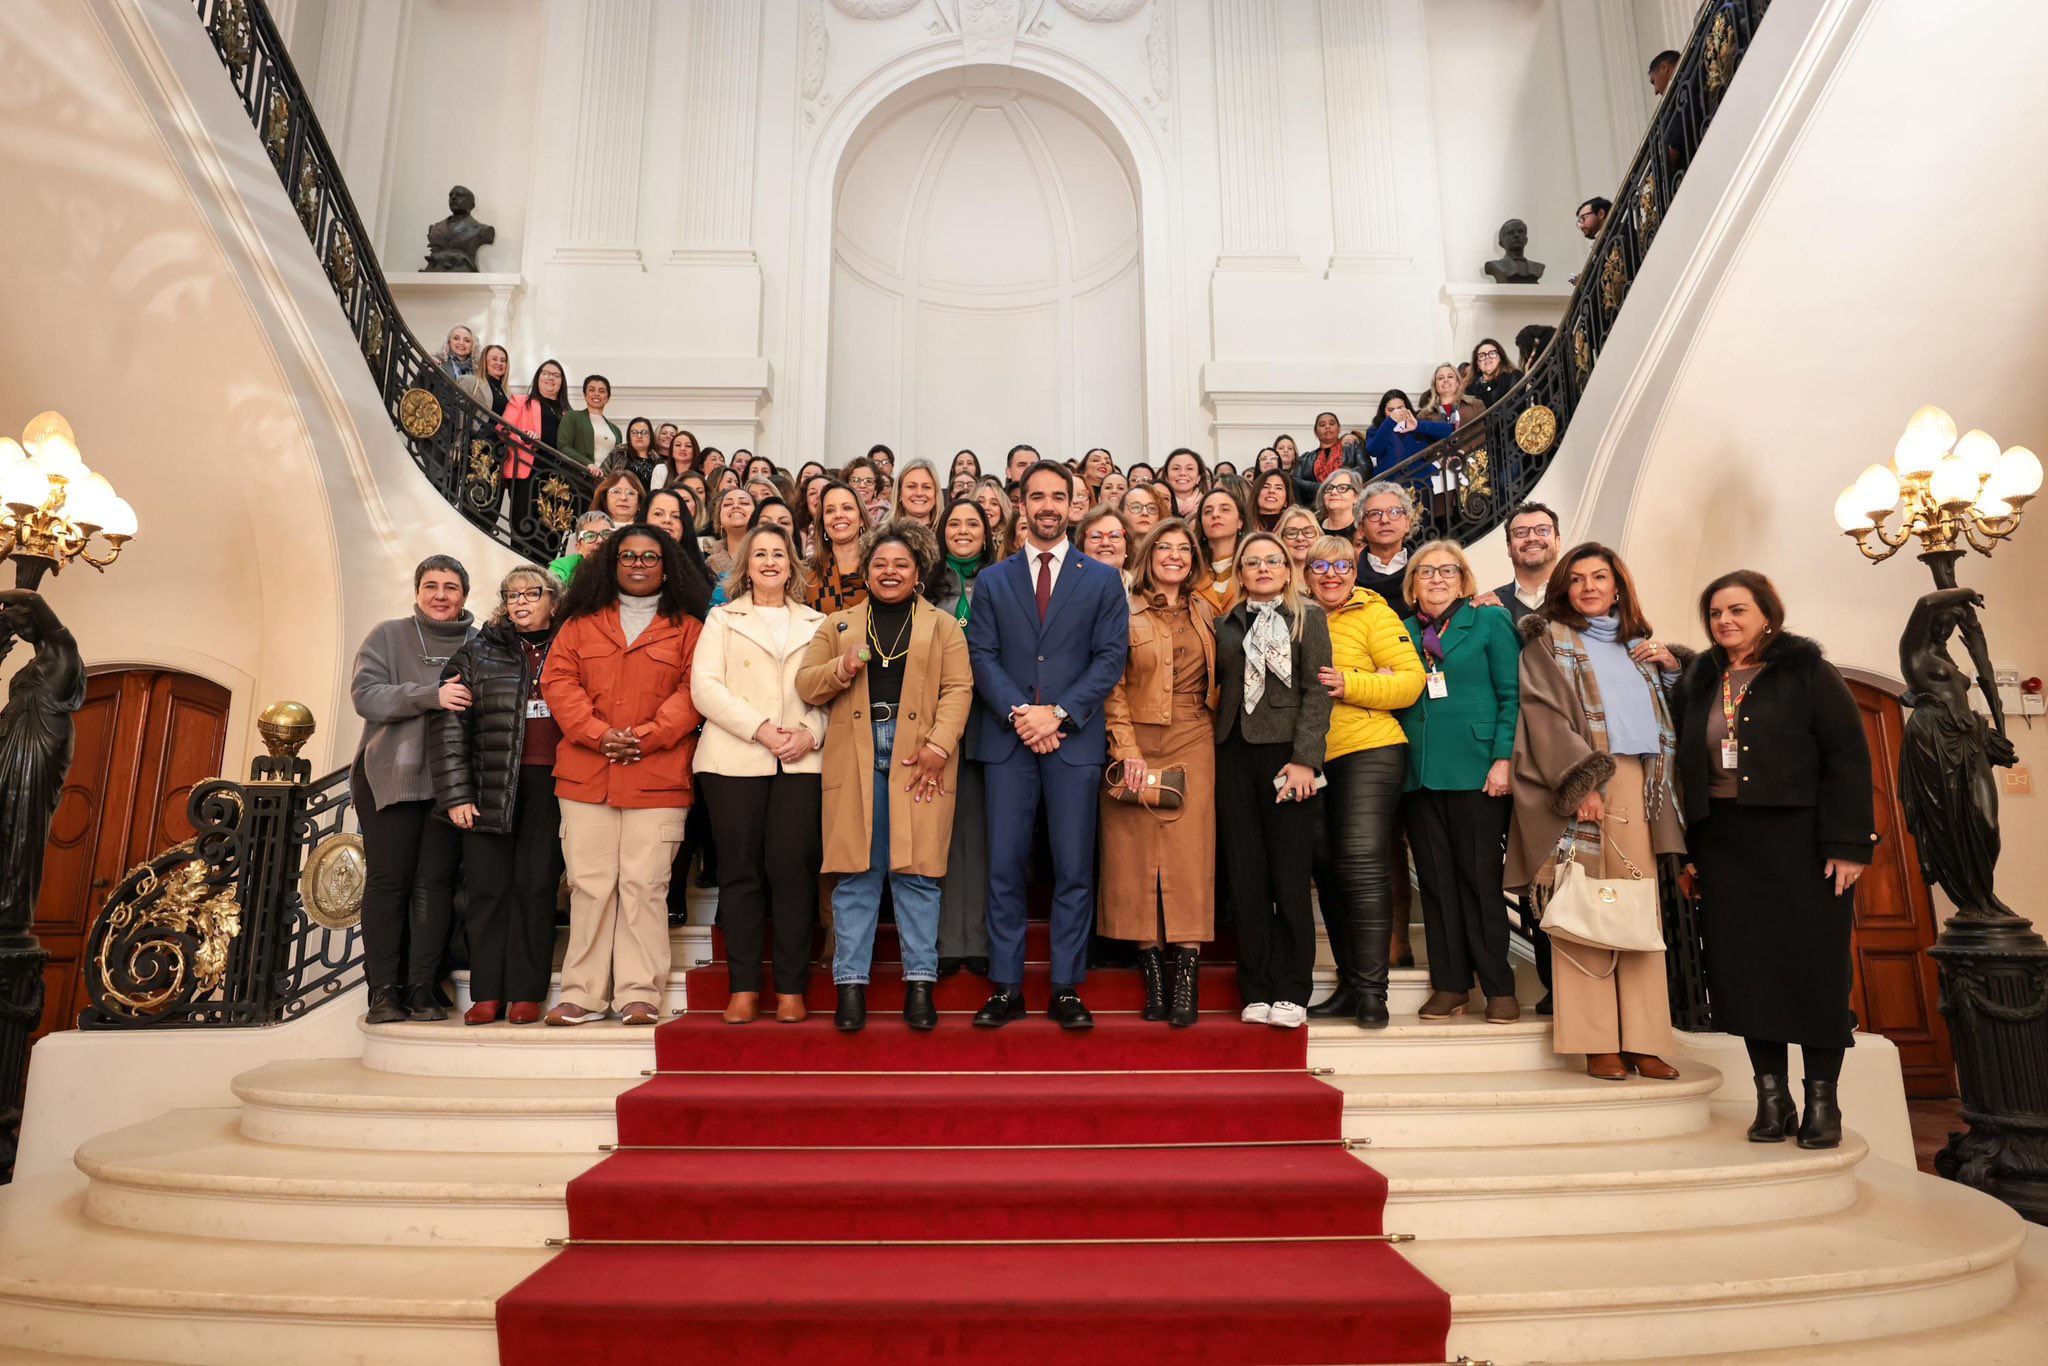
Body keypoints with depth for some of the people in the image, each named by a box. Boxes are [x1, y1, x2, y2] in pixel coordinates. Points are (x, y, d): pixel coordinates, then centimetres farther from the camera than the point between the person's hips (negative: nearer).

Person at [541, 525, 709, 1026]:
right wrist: (598, 734, -8)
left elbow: (694, 691, 0)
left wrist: (647, 735, -12)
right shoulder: (581, 623, 16)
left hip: (658, 777, -2)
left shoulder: (687, 628, 10)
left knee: (645, 885, -4)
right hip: (585, 775, 2)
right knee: (589, 885, 3)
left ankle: (640, 994, 3)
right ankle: (584, 994, 10)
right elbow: (557, 681, 6)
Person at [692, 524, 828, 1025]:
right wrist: (761, 730, -10)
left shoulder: (816, 623, 19)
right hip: (734, 759, 0)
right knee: (740, 869, -1)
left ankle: (791, 988, 2)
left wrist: (811, 733, -10)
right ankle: (743, 988, 7)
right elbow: (705, 687, 1)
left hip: (801, 762, 0)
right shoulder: (721, 618, 15)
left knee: (792, 866, -5)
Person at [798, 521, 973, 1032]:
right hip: (855, 757, 1)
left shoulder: (943, 626, 14)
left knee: (917, 870, -2)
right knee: (856, 872, 1)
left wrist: (939, 745, -10)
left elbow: (957, 689, 3)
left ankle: (920, 984, 7)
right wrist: (842, 668, -8)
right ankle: (850, 984, 8)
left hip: (919, 756, -1)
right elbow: (806, 685, 12)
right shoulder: (837, 625, 19)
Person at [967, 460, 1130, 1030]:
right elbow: (982, 656, 4)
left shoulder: (1102, 579, 9)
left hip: (1075, 740, -1)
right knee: (1004, 866, 1)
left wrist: (1058, 713, -11)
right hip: (1007, 740, 1)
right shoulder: (992, 580, 13)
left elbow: (1111, 656, 1)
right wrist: (1020, 715, -11)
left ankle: (1067, 988, 10)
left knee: (1074, 869, 1)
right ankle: (1006, 987, 10)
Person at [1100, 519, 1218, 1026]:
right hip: (1136, 743, -2)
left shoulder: (1204, 614, 15)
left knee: (1190, 853, -5)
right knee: (1137, 853, -2)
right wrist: (1128, 750, -10)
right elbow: (1112, 689, -2)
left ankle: (1187, 977, -3)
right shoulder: (1124, 613, 2)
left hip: (1192, 745, 2)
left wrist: (1213, 732, 7)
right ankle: (1153, 972, 5)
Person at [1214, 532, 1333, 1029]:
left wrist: (1304, 759, -13)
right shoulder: (1226, 625, 15)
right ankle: (1257, 991, 13)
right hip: (1235, 756, 3)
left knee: (1289, 880, -2)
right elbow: (1212, 686, 13)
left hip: (1285, 754, -3)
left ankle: (1292, 993, 7)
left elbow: (1317, 691, -3)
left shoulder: (1308, 618, 6)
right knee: (1245, 880, 4)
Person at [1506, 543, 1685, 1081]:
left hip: (1638, 788, 5)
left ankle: (1642, 1040, 5)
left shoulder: (1638, 644, 24)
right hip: (1579, 785, -5)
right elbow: (1544, 714, -6)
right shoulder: (1549, 641, 8)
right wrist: (1581, 782, -18)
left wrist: (1669, 667, 10)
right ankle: (1598, 1043, -4)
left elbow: (1668, 714, 28)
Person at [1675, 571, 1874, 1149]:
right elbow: (1685, 766, 10)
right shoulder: (1697, 682, 11)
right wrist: (1687, 848, 4)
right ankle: (1772, 1096, 14)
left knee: (1814, 966, 2)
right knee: (1747, 969, 4)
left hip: (1800, 841, -3)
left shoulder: (1807, 672, -1)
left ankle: (1822, 1100, 13)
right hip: (1724, 846, 4)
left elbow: (1849, 757, -6)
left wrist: (1848, 843, -14)